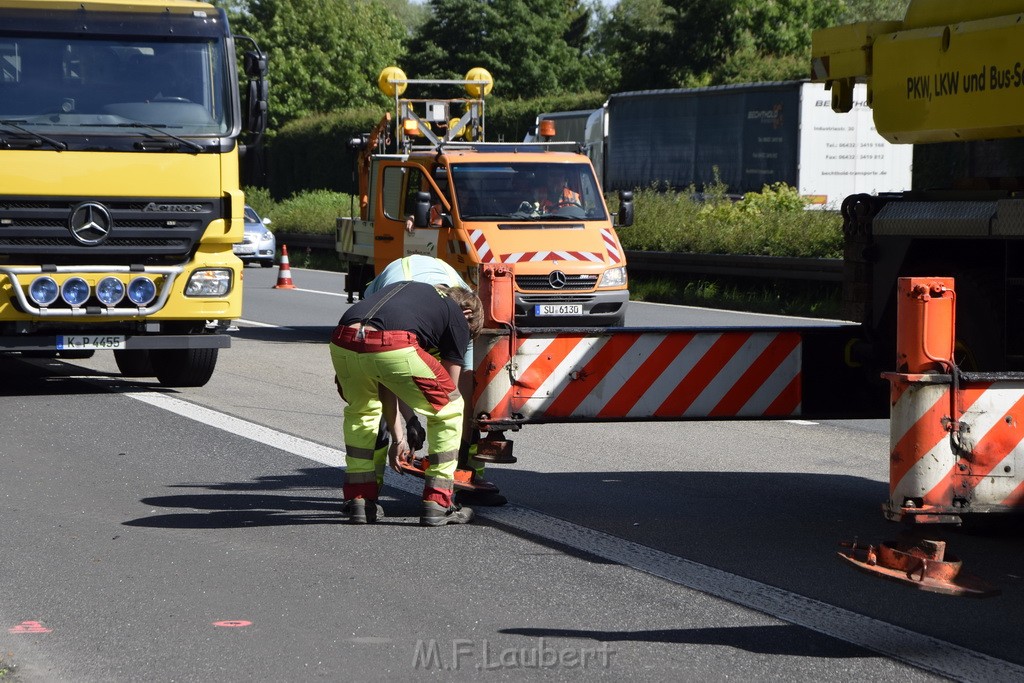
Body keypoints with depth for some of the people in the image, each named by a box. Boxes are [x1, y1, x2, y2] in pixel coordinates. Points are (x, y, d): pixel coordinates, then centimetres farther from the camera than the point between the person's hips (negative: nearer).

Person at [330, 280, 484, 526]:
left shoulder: (410, 291, 40)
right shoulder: (458, 318, 25)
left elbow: (383, 380, 42)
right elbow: (448, 390, 28)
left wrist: (397, 436, 47)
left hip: (342, 344, 5)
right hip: (393, 348, -5)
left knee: (360, 411, 35)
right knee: (450, 410, 19)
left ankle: (358, 502, 30)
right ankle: (437, 505, 18)